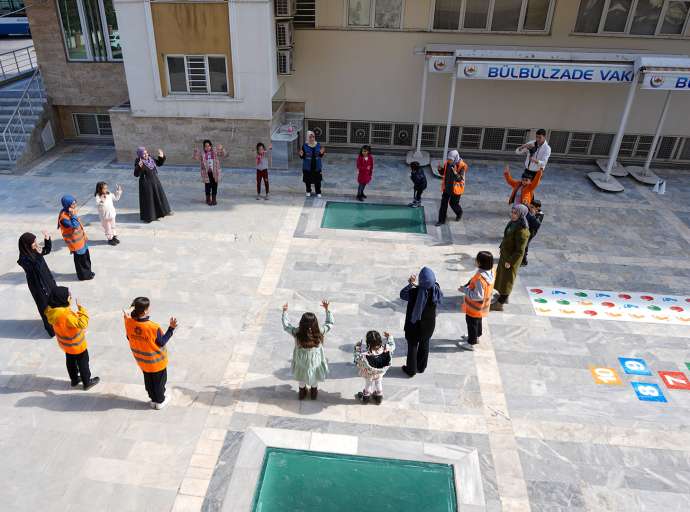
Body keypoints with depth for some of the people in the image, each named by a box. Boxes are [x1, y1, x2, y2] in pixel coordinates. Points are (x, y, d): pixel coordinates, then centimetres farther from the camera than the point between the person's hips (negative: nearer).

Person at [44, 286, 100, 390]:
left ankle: (74, 379, 46)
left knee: (70, 361, 27)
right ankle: (87, 382, 30)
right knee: (83, 363, 13)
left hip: (66, 344, 8)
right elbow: (82, 323, -41)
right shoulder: (65, 315, -40)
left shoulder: (52, 310, -12)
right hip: (76, 345, -8)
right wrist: (80, 308, -36)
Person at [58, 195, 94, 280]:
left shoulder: (71, 212, 2)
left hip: (81, 238, 9)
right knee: (80, 259, 8)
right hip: (75, 241, -9)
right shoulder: (64, 217, -27)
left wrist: (83, 233, 20)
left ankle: (87, 272, 38)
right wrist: (73, 215, -33)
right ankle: (83, 275, 25)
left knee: (86, 256, 21)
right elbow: (74, 226, -32)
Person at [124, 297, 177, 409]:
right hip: (156, 361, -5)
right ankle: (160, 401, 37)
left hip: (142, 360, 5)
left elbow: (129, 338, -1)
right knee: (159, 380, 19)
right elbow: (162, 342, -20)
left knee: (149, 381, 25)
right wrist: (171, 328, -21)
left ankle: (153, 400, 42)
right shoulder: (154, 328, -35)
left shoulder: (129, 322, -20)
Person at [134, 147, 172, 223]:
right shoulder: (138, 162, -17)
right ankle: (147, 217, 12)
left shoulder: (150, 159, 2)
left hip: (155, 181, 7)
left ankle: (164, 210, 36)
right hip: (146, 183, -7)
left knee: (159, 196, 18)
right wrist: (139, 167, -41)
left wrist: (162, 157, -3)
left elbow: (159, 163, 15)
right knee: (148, 199, 0)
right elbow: (136, 174, -25)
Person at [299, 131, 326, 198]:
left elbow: (321, 156, 7)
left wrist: (321, 153, -15)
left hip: (317, 167, 1)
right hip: (307, 167, -1)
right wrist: (301, 155, -26)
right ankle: (308, 191, 32)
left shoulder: (318, 145, -2)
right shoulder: (305, 146, -9)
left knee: (317, 180, 8)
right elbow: (302, 157, -4)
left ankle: (318, 192, 23)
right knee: (308, 180, 11)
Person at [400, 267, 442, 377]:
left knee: (412, 346, 17)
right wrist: (416, 284, 5)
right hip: (429, 324, 3)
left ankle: (411, 370, 32)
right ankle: (421, 367, 42)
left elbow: (402, 294, -13)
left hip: (414, 324, -3)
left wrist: (410, 284, 1)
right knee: (424, 344, 24)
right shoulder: (436, 290, -20)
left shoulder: (414, 292, -31)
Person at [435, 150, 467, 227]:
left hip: (455, 188, -5)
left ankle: (459, 213, 43)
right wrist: (440, 169, -11)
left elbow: (460, 179, -25)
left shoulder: (461, 166, -20)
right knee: (443, 203, 2)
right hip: (447, 187, 5)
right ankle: (441, 220, 11)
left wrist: (455, 173, -43)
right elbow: (443, 174, 11)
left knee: (454, 203, 11)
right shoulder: (447, 163, -4)